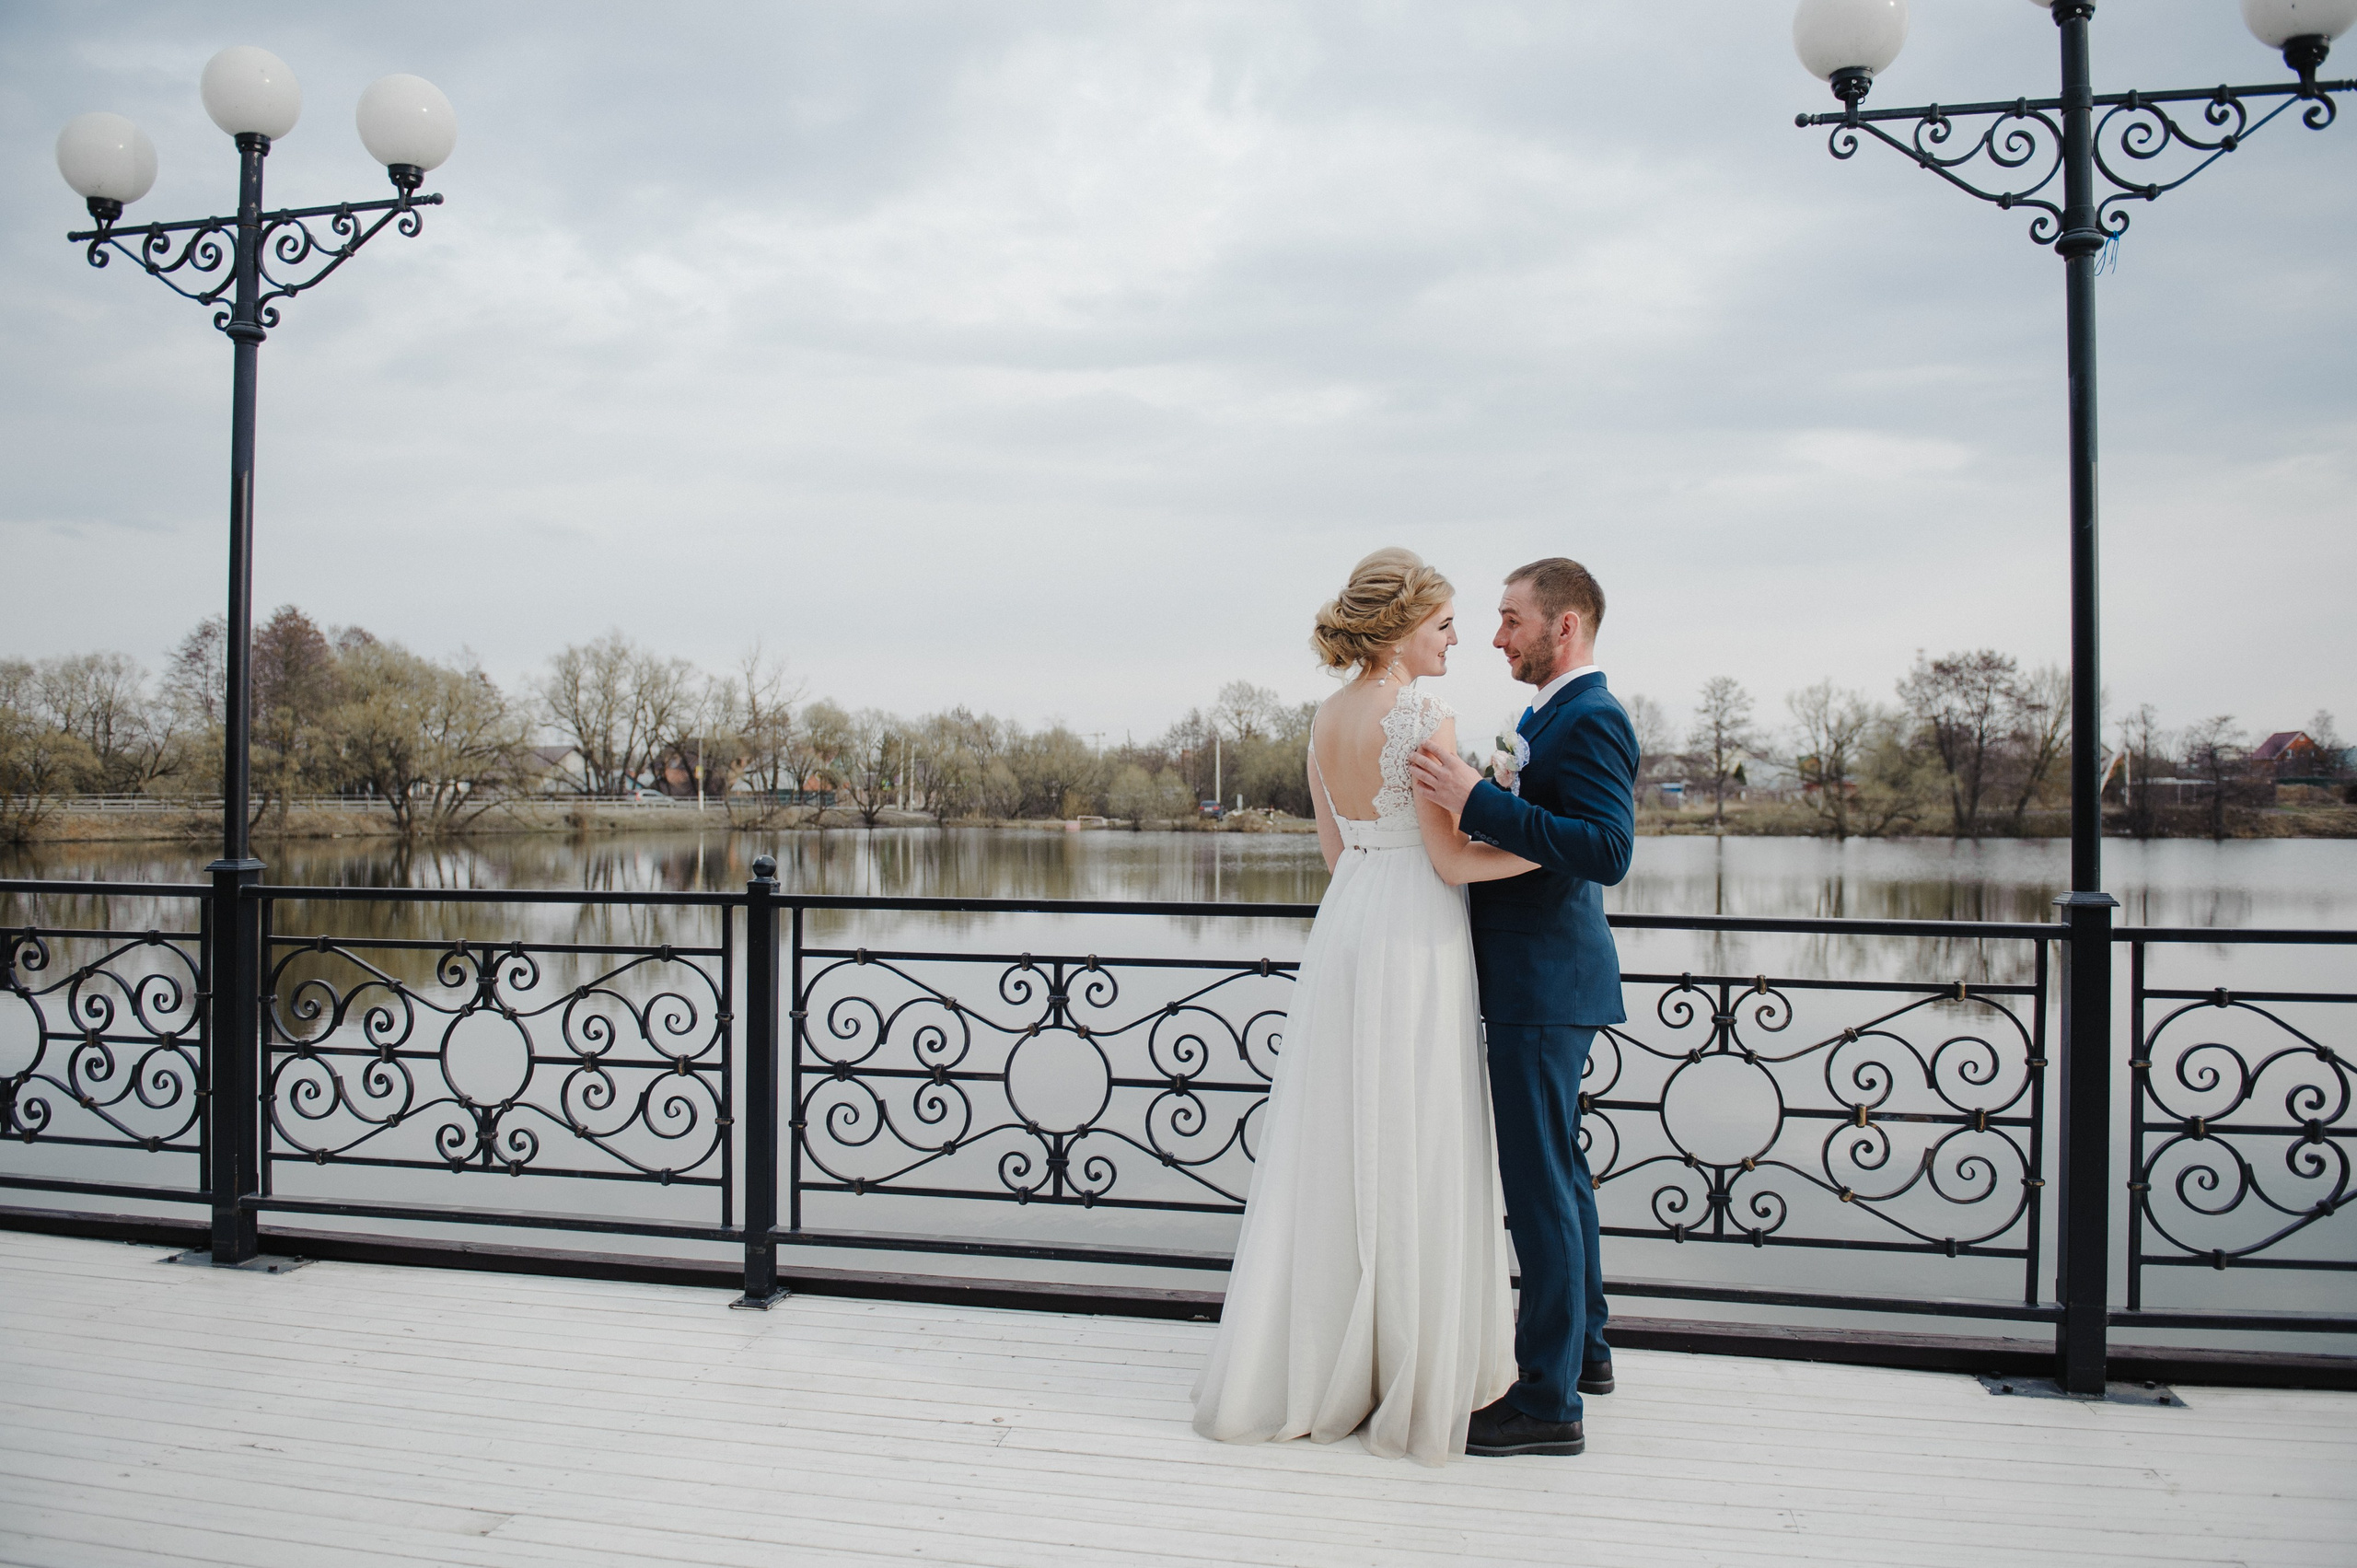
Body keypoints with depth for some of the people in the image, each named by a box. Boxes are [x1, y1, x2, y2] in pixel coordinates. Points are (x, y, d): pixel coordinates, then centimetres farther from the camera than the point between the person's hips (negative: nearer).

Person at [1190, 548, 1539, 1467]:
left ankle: (1298, 1367, 24)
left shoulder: (1327, 719, 10)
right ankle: (1410, 1380, 14)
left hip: (1343, 929, 8)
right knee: (1409, 1163, 2)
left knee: (1329, 1154, 13)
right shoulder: (1423, 717, -14)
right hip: (1414, 944, -8)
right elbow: (1453, 860, -14)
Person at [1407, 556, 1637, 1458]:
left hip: (1544, 985, -11)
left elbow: (1607, 850, -28)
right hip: (1542, 980, 11)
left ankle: (1550, 1401, 6)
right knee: (1558, 1168, 20)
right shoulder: (1554, 715, 16)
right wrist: (1469, 803, 15)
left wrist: (1476, 802, -29)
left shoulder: (1591, 720, -16)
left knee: (1538, 1182, -4)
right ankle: (1582, 1349, 35)